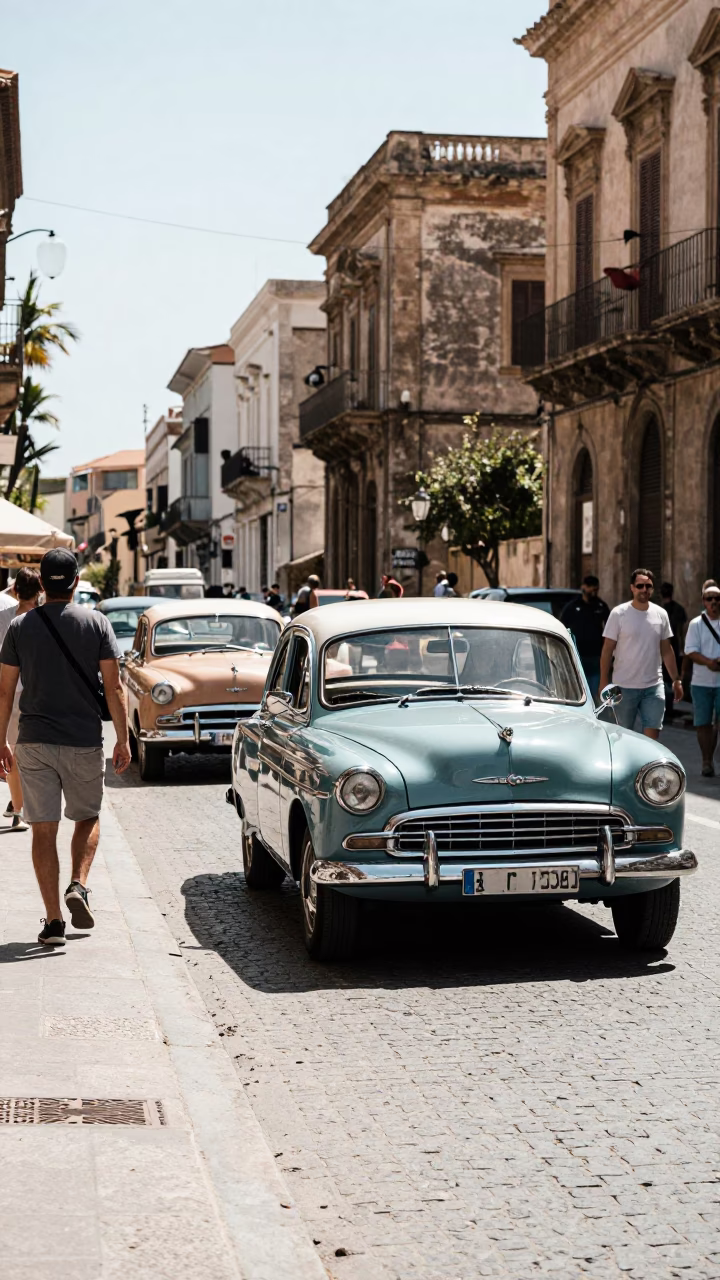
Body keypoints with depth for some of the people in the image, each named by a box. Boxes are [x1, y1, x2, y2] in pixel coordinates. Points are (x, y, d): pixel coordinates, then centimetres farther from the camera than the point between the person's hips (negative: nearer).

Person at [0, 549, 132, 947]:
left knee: (44, 830, 4)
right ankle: (78, 886, -4)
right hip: (84, 742, 0)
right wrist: (123, 739, 2)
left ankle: (53, 922, 1)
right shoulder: (96, 623, -3)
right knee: (88, 818, 19)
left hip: (34, 743, 0)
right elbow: (113, 687, -5)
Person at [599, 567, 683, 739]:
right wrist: (604, 682, -9)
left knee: (652, 736, -5)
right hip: (624, 686, -2)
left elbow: (667, 650, 13)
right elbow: (607, 650, -5)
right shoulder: (618, 614, -5)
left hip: (654, 686, 2)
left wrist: (676, 680, 11)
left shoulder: (660, 614, 6)